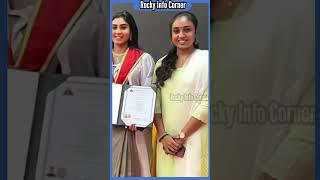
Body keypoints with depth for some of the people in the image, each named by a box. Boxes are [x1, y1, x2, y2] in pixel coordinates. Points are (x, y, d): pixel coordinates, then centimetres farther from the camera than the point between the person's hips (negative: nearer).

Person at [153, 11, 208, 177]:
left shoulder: (206, 59, -3)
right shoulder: (162, 63, 11)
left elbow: (207, 103, -11)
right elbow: (155, 102, 7)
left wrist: (182, 136, -11)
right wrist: (163, 135, -6)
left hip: (194, 139, -4)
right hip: (167, 140, 4)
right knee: (167, 175, 11)